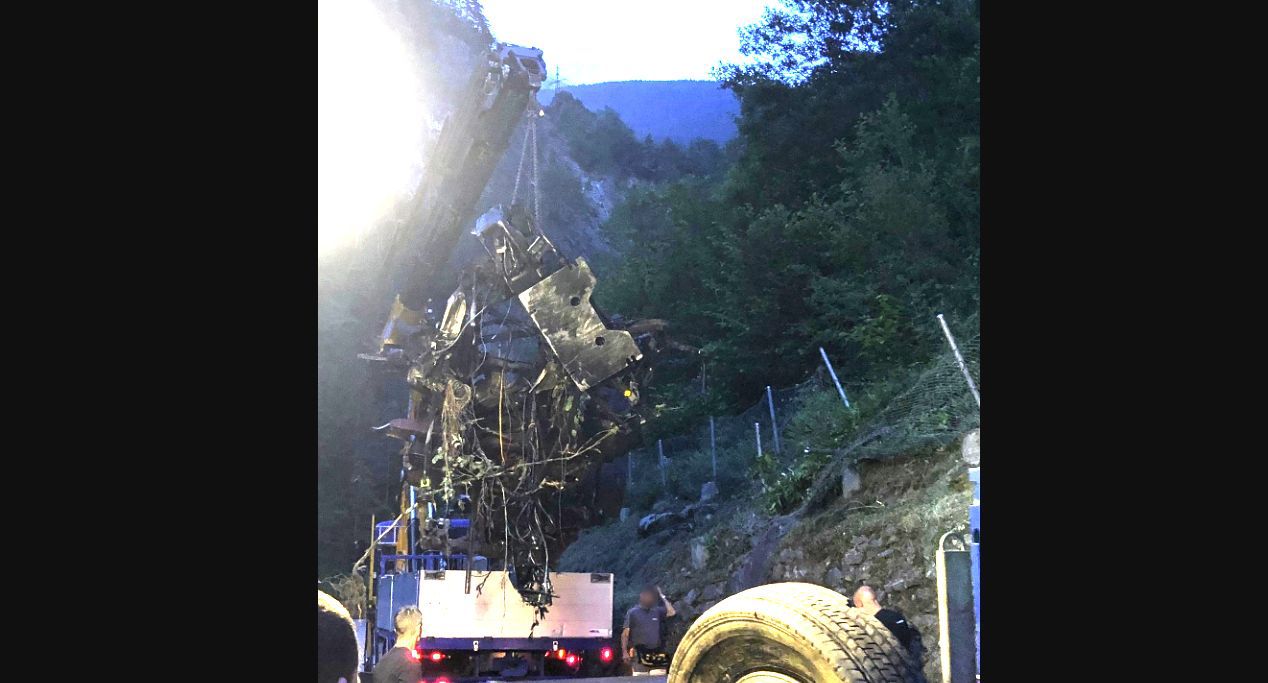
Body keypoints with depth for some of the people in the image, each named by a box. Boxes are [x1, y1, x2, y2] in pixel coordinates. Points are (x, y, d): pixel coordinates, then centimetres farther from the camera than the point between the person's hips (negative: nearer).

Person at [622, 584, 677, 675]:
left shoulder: (657, 611, 14)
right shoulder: (632, 613, 1)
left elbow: (671, 612, 2)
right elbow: (625, 634, 0)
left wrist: (662, 597, 6)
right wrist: (624, 652, -11)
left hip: (657, 656, 4)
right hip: (640, 655, -4)